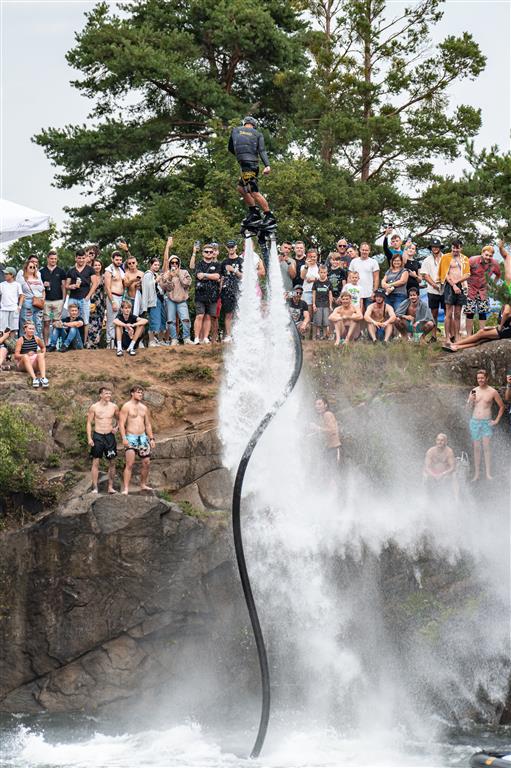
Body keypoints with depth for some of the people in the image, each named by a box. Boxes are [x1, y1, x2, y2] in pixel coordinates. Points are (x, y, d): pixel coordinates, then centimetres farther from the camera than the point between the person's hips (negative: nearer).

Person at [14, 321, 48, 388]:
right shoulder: (21, 340, -5)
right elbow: (16, 355, -9)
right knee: (25, 357, -34)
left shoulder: (36, 339, 6)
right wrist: (27, 355, -25)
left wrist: (42, 356, 5)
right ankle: (34, 378, -54)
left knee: (40, 355, -26)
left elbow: (43, 348, 25)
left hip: (34, 363, 3)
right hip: (22, 364, -3)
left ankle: (43, 377, -47)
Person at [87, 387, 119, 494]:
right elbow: (89, 423, -1)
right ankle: (94, 488, -3)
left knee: (112, 462, 4)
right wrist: (89, 438, -8)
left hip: (110, 436, 3)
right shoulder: (94, 407, -4)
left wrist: (116, 427, 2)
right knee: (96, 462, -4)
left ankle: (110, 487, 11)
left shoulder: (113, 407, 4)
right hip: (97, 436, -3)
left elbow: (119, 419, 21)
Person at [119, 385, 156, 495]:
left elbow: (148, 425, 17)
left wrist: (151, 439, 10)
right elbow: (121, 424, -11)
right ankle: (126, 488, -15)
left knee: (146, 463, 5)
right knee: (130, 464, -13)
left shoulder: (144, 408, 13)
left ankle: (143, 485, 21)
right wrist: (124, 438, -20)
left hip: (143, 437, 6)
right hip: (131, 438, -6)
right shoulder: (126, 407, -5)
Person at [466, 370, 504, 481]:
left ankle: (488, 474, -4)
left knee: (486, 448, -7)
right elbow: (468, 407, 6)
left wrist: (497, 420, -1)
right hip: (474, 422, 3)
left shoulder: (492, 392, -3)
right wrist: (471, 400, -15)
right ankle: (476, 474, 10)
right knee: (476, 448, 6)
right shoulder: (474, 391, 5)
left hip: (487, 422, -3)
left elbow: (501, 406, 5)